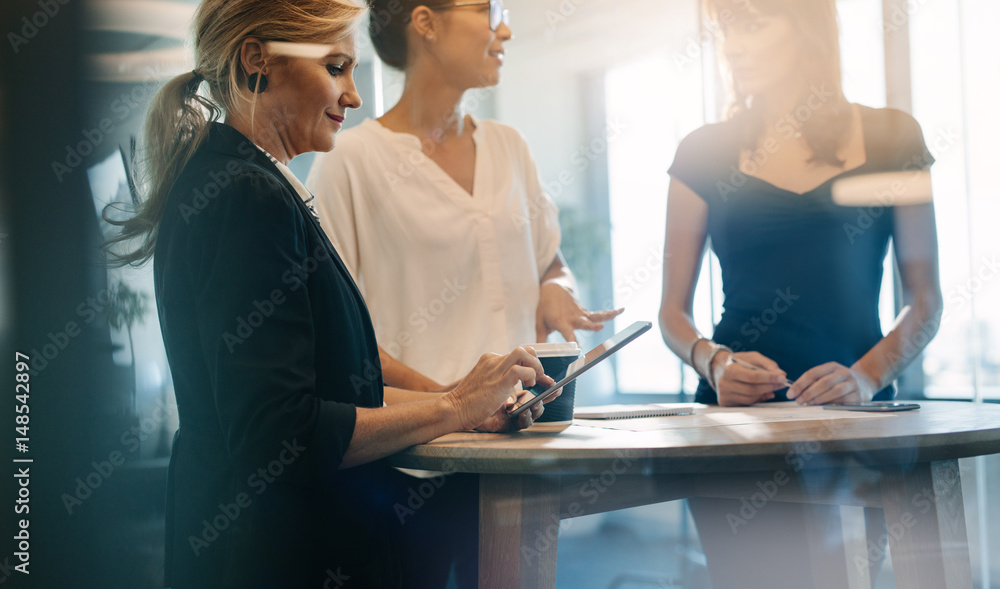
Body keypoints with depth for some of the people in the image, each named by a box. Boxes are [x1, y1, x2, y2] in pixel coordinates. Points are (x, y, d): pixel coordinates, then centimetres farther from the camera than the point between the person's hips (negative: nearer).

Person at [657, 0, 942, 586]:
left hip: (853, 420, 0)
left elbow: (925, 300, 6)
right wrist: (715, 362, -12)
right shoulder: (705, 153, 7)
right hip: (736, 413, 0)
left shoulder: (890, 139, 5)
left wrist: (868, 376, -12)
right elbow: (673, 311, 9)